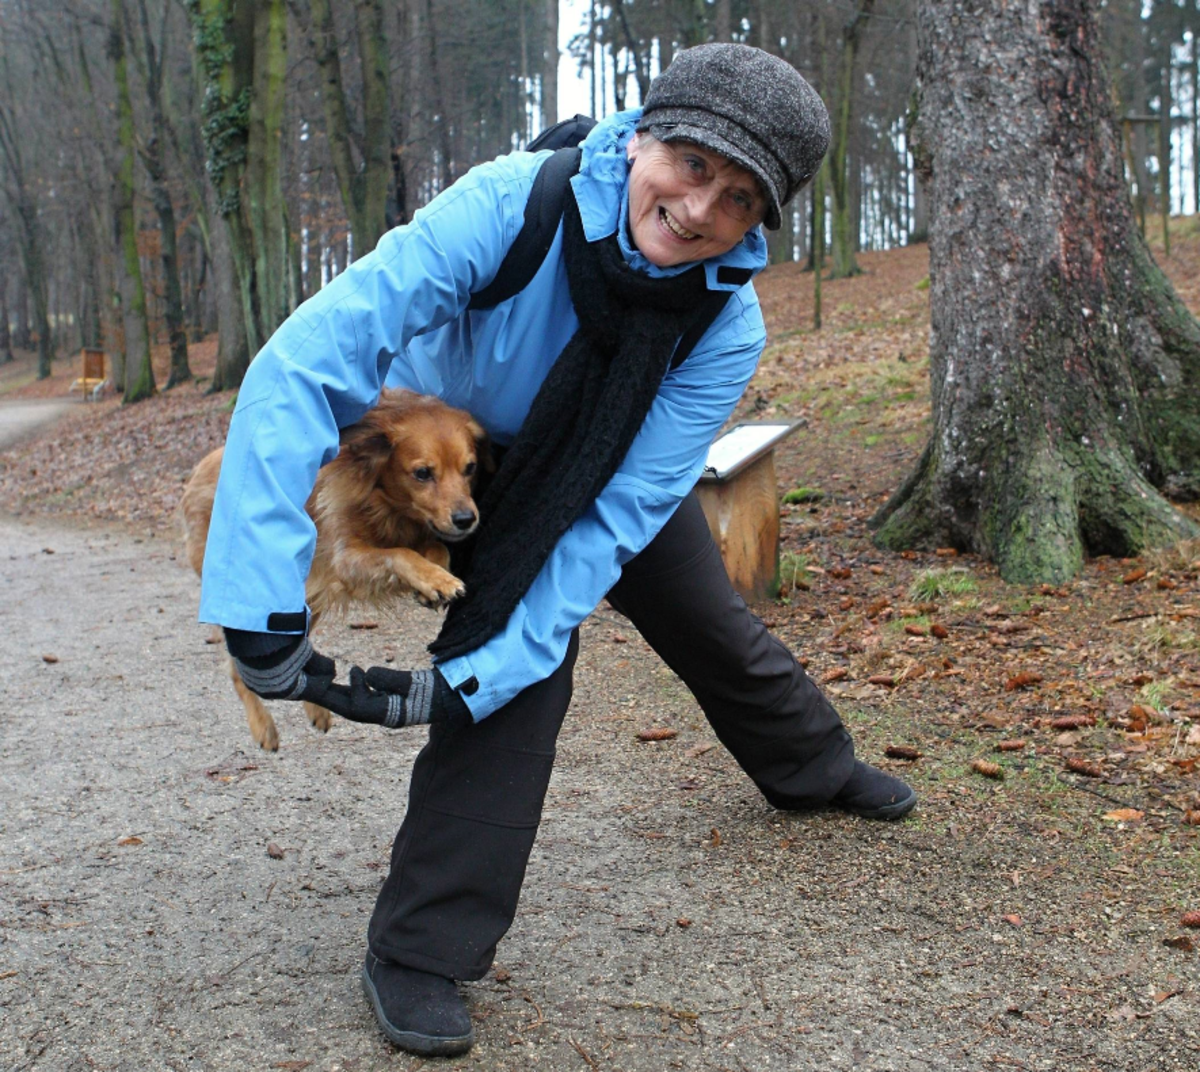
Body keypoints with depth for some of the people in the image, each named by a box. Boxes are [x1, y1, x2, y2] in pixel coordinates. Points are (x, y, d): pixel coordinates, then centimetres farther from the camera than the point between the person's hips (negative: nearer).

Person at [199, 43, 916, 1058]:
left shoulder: (727, 329, -30)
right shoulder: (509, 205, -40)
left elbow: (619, 514, -30)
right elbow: (306, 363, -45)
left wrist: (473, 676, -37)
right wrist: (265, 609, -50)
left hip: (618, 474, 3)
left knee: (713, 626, 18)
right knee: (526, 680, -21)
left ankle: (817, 767, 50)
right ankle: (418, 951, -6)